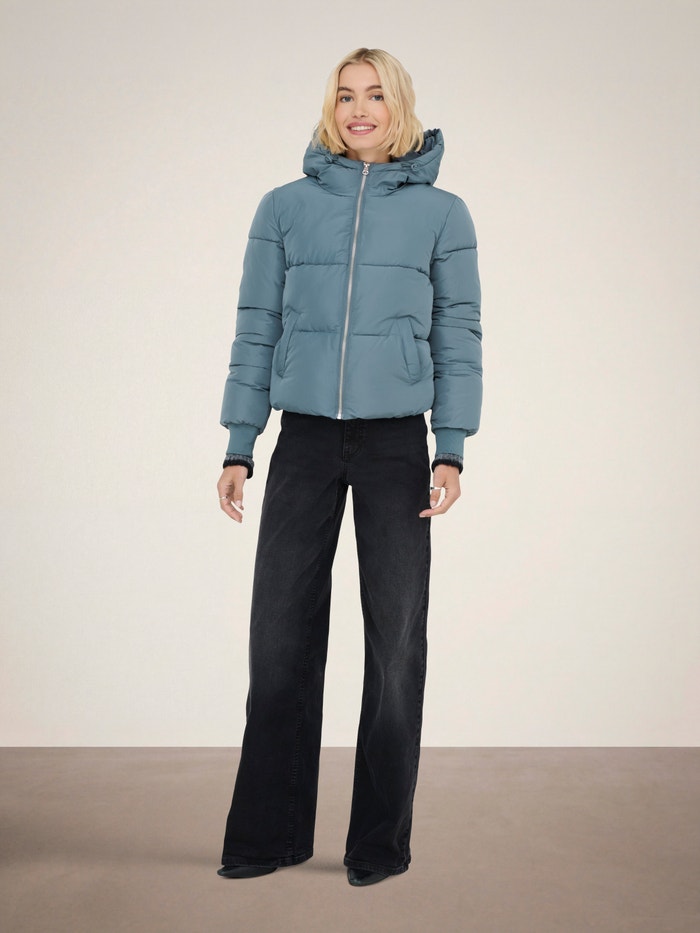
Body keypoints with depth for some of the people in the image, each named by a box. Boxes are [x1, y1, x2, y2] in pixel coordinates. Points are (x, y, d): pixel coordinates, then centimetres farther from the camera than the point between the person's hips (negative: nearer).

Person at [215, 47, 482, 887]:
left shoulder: (441, 213, 6)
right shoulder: (284, 207, 8)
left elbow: (457, 335, 4)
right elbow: (256, 329, 8)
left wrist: (451, 451, -5)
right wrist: (238, 448, 3)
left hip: (396, 441, -1)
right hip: (305, 440, 1)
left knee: (395, 637, 2)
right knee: (281, 634, 2)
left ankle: (382, 837, 15)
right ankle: (272, 832, 16)